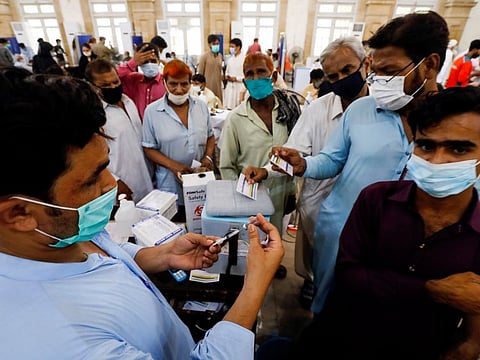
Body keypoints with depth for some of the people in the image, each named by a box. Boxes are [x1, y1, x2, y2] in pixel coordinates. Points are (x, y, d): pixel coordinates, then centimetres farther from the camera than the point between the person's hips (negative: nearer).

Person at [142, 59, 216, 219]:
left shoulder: (201, 106, 3)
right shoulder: (152, 111, -6)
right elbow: (149, 148, -4)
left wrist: (208, 157, -8)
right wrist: (173, 165, -19)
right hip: (171, 184, -2)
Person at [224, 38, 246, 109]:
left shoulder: (245, 59, -10)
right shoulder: (230, 59, 11)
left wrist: (237, 78, -16)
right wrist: (226, 76, 1)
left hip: (240, 87, -6)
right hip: (230, 86, 6)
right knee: (228, 108, 6)